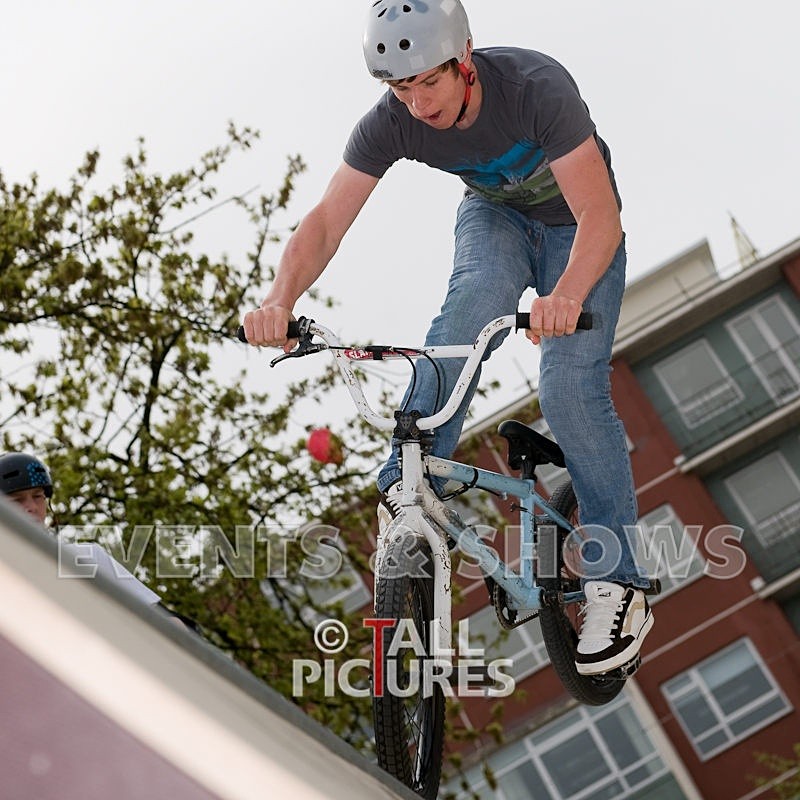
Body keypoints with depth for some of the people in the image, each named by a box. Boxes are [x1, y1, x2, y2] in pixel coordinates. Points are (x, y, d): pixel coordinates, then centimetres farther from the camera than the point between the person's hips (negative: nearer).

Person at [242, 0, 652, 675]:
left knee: (571, 387, -20)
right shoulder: (392, 121, -25)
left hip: (577, 224, -2)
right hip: (493, 213, 3)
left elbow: (600, 218, -41)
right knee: (475, 302, -35)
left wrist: (566, 296, -60)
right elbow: (326, 221, -27)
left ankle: (619, 583, -7)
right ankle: (408, 483, -24)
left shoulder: (537, 87, -36)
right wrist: (280, 300, -46)